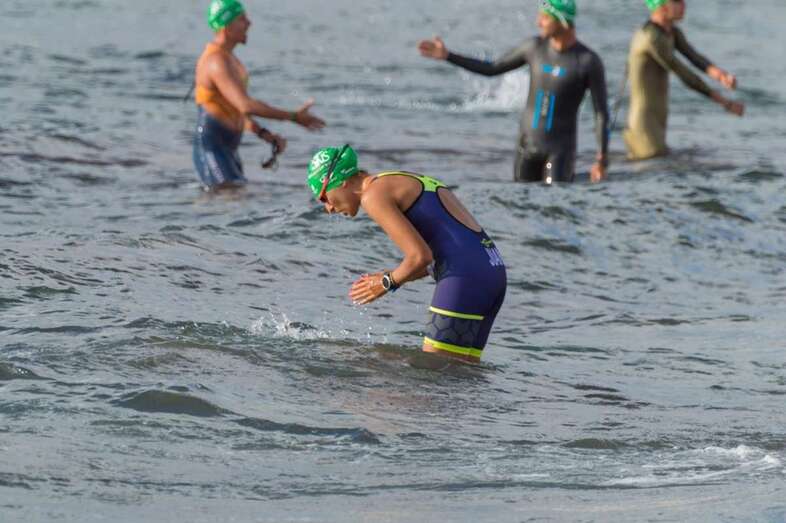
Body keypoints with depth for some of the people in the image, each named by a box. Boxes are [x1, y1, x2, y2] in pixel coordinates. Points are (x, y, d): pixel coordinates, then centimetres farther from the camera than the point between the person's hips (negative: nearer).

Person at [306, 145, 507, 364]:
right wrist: (395, 278, 19)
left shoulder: (374, 195, -4)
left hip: (465, 277, -9)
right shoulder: (409, 182, 26)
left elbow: (420, 256, -13)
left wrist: (388, 283, 5)